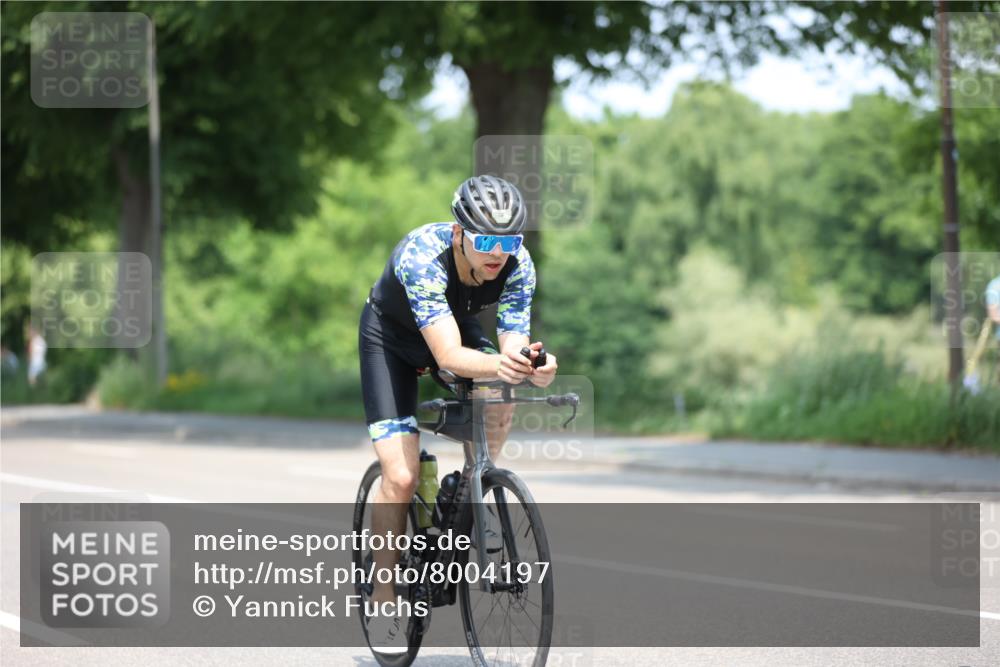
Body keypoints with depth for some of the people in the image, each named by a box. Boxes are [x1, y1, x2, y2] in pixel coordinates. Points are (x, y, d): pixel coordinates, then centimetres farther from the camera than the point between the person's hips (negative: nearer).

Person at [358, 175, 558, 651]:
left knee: (499, 405, -29)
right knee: (401, 477, -15)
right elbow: (448, 356, -46)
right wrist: (498, 366, -65)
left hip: (458, 326, 4)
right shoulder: (421, 255, -39)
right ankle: (383, 597, 1)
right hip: (391, 337, -4)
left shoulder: (517, 264, -27)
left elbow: (513, 347, -31)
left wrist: (533, 368, -54)